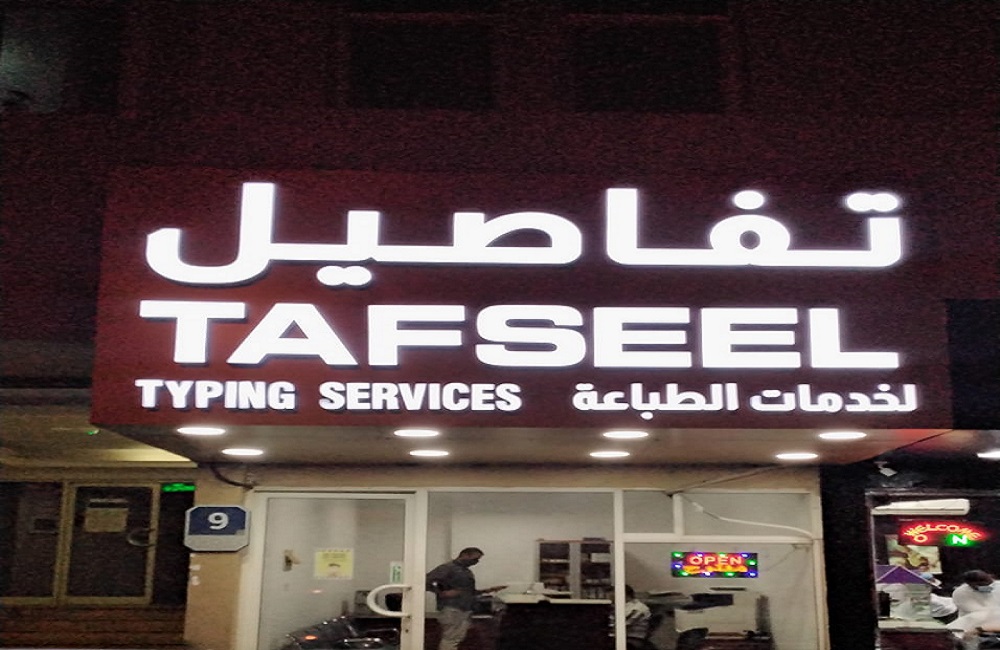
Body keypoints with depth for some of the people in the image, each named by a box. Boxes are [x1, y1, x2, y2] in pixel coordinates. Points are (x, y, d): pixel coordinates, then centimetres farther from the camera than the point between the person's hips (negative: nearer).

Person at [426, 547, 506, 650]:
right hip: (452, 610, -9)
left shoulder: (468, 572, 19)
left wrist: (486, 591, 15)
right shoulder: (447, 568, -8)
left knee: (455, 639, 8)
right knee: (451, 640, -10)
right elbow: (427, 581, -17)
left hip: (466, 610, 9)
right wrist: (442, 593, -20)